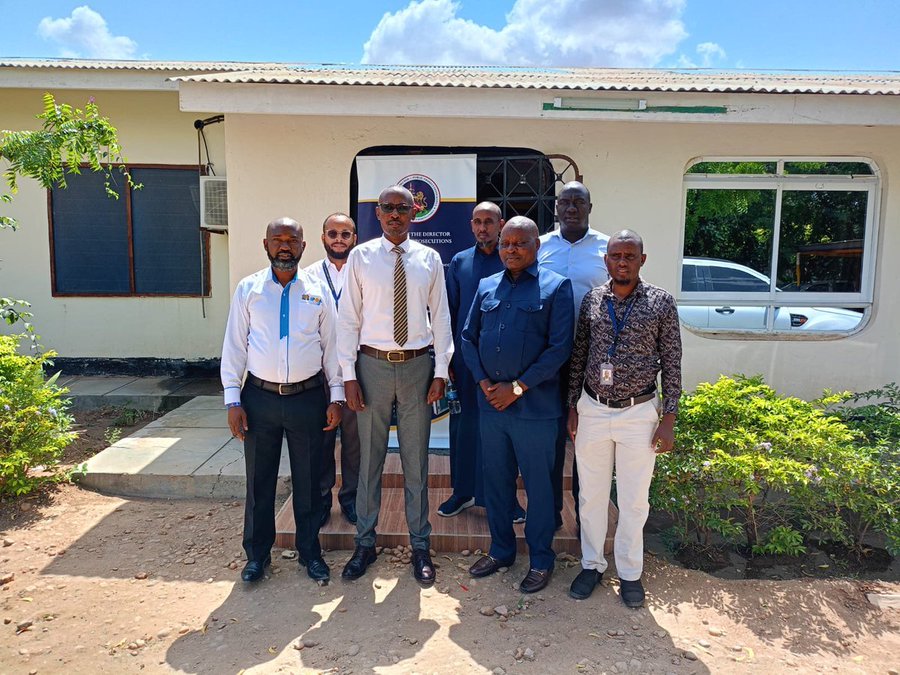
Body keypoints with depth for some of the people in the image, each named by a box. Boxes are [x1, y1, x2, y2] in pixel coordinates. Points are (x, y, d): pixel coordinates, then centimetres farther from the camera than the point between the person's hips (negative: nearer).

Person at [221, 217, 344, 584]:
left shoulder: (318, 292, 3)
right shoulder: (248, 289, 2)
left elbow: (331, 346, 5)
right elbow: (234, 346, 2)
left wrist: (336, 397, 1)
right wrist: (233, 401, -2)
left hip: (308, 398, 0)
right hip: (260, 397, 0)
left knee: (308, 479, 10)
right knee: (259, 480, 11)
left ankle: (310, 551, 28)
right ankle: (257, 553, 29)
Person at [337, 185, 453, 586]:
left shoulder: (429, 259, 3)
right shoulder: (360, 257, 0)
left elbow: (440, 317, 4)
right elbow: (348, 318, 0)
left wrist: (441, 371, -1)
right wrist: (349, 374, -5)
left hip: (418, 365, 1)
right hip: (373, 365, 0)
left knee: (416, 459, 10)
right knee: (369, 457, 9)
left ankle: (420, 545, 25)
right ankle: (365, 542, 26)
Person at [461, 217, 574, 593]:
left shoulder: (556, 287, -4)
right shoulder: (487, 286, 11)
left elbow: (560, 346, -11)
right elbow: (468, 336, 10)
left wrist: (519, 387, -14)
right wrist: (483, 382, -4)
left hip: (534, 406, -5)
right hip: (490, 403, 5)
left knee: (538, 485, 7)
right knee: (496, 481, 16)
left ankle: (541, 560, 25)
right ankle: (501, 550, 33)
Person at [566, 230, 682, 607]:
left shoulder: (661, 303, -5)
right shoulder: (591, 300, 2)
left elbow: (671, 363, -2)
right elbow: (579, 357, 7)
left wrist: (668, 419, -4)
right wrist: (572, 408, 5)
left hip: (639, 413, -2)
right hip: (593, 410, 2)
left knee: (634, 501, 9)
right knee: (591, 495, 13)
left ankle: (629, 573, 28)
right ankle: (592, 565, 31)